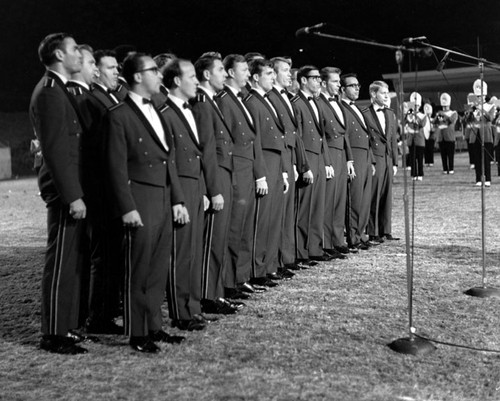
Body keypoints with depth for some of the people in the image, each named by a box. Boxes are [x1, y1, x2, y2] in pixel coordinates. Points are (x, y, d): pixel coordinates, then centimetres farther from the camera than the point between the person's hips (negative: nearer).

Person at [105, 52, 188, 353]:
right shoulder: (119, 116, -8)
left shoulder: (157, 114, 17)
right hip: (140, 203, -7)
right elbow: (117, 167, -12)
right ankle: (137, 334, 10)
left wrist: (178, 200, 12)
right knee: (138, 272, 0)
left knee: (159, 270, 11)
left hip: (165, 202, 7)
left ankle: (155, 327, 22)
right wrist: (127, 208, -16)